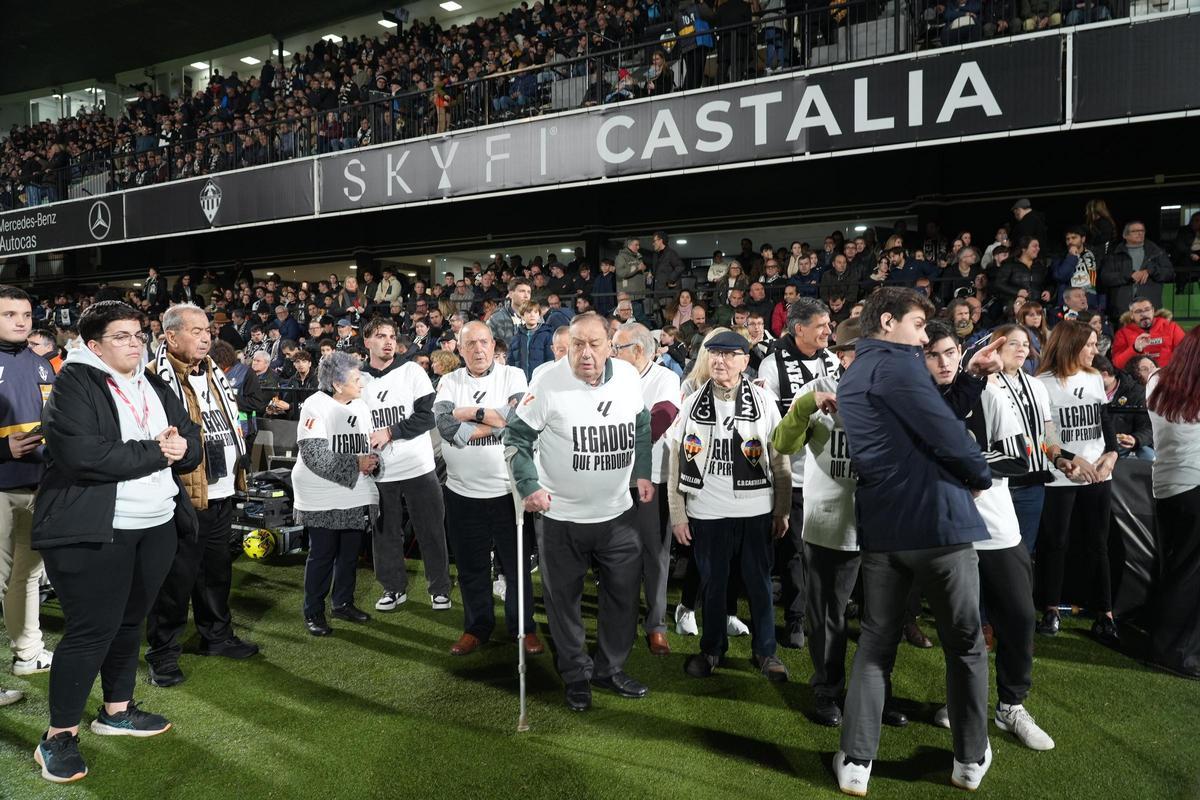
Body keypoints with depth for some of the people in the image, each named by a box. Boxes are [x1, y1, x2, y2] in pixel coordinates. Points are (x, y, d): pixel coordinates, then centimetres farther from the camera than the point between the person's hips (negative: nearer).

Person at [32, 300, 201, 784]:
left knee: (129, 620, 16)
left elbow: (192, 445, 8)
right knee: (92, 630, -3)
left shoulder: (156, 388, 13)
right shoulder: (73, 385, -9)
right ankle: (58, 737, 12)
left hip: (156, 526, 7)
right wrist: (156, 452, -17)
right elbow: (82, 455, -23)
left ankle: (116, 710, 32)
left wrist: (178, 446, -15)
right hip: (93, 530, -6)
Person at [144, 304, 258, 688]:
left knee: (217, 570, 19)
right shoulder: (155, 379, -13)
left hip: (221, 494, 8)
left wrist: (236, 468, 21)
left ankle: (217, 635, 34)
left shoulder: (213, 374, 14)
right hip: (183, 497, -8)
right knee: (175, 577, 2)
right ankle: (163, 653, 15)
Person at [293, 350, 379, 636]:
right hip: (322, 500, -6)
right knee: (321, 556, 4)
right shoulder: (315, 406, -13)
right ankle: (313, 612, 19)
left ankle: (344, 603, 31)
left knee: (350, 553, 15)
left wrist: (373, 461, -6)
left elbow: (370, 447, 17)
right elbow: (315, 456, -21)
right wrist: (356, 464, -20)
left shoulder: (361, 406, 8)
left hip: (357, 497, 6)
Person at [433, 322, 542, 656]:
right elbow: (445, 425, -16)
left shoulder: (513, 376, -2)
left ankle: (524, 628, 26)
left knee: (516, 563, 10)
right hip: (462, 491, 2)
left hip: (507, 489, -2)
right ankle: (477, 627, 30)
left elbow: (519, 419, -18)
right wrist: (497, 420, -17)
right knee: (471, 566, 13)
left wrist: (472, 412, -14)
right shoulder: (449, 382, 2)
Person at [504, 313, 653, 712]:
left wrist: (643, 473, 8)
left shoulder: (629, 376, -4)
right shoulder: (548, 383, -17)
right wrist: (529, 486, -19)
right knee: (564, 598, 9)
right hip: (562, 516, -3)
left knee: (624, 592, 13)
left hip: (617, 512, 4)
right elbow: (517, 436, -11)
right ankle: (576, 675, 30)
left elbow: (642, 428, 13)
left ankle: (610, 668, 34)